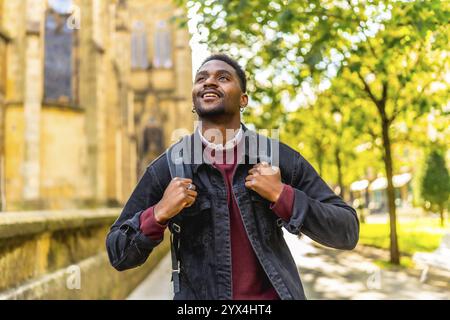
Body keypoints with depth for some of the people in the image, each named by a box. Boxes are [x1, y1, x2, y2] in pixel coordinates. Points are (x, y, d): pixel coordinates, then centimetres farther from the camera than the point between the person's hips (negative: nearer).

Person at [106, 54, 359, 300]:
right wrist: (158, 214, -21)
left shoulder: (279, 158, -9)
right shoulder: (166, 169, -9)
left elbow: (347, 232, -8)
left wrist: (282, 196, -20)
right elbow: (118, 254, -3)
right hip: (198, 294, 0)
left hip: (272, 293, 1)